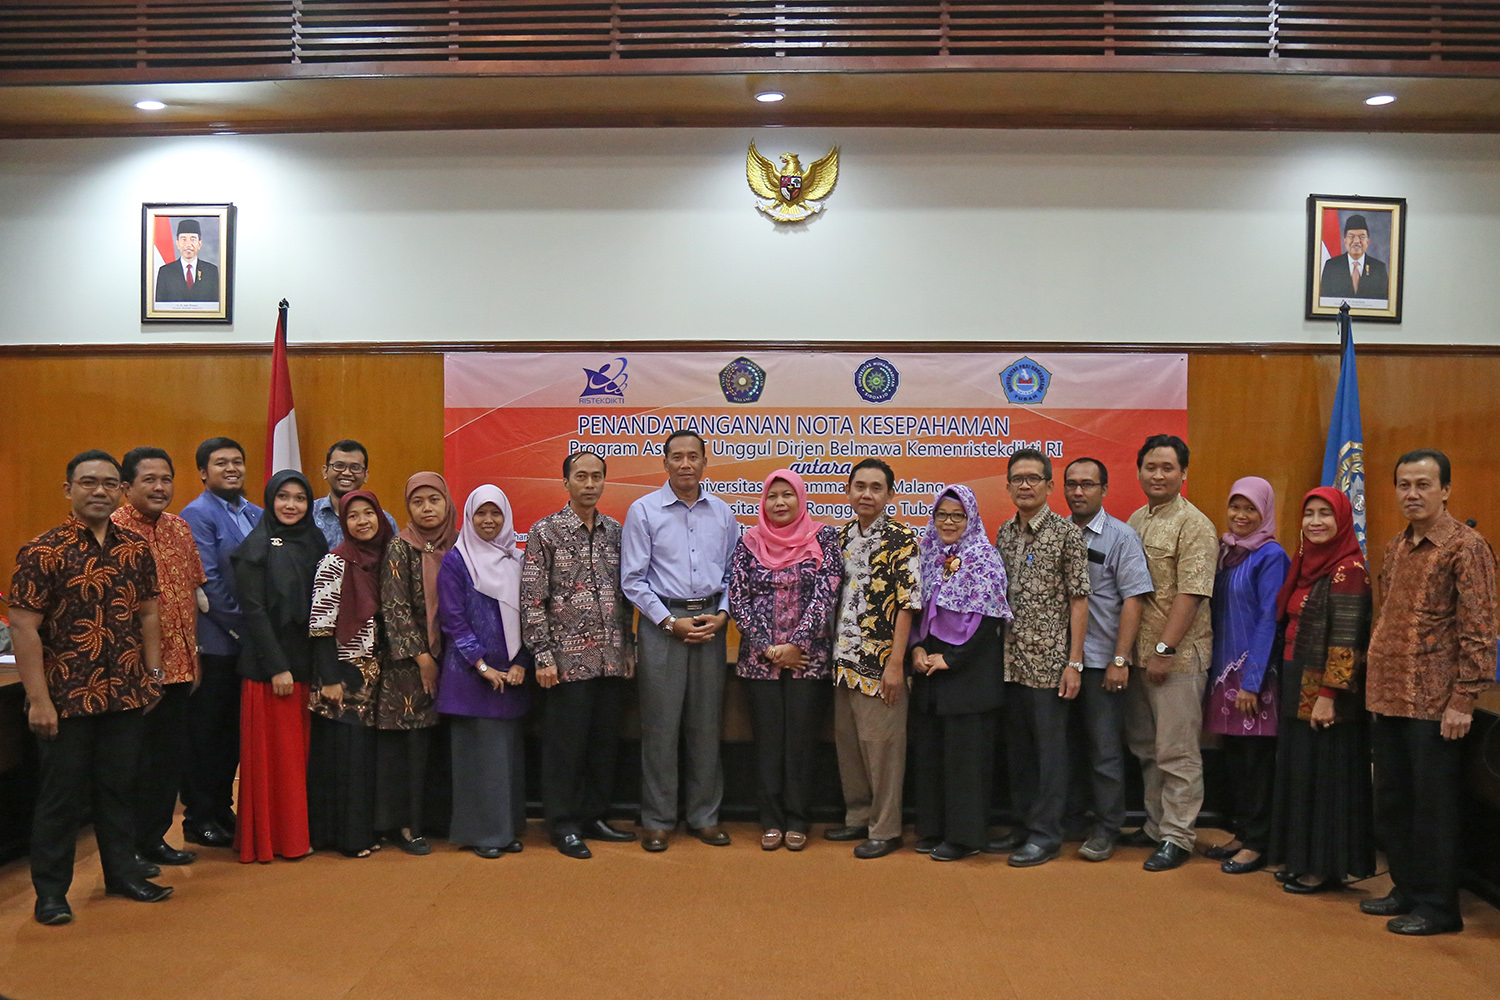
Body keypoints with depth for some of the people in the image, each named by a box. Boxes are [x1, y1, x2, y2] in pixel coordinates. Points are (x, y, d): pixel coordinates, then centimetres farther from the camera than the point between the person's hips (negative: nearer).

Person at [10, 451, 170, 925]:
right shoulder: (43, 551, -10)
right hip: (67, 698, -4)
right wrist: (39, 699, -15)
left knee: (119, 787, 15)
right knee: (61, 793, 6)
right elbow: (24, 627, -12)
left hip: (125, 695, 4)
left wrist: (153, 674, 9)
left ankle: (122, 872, 30)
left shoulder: (136, 548, 5)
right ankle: (51, 891, 21)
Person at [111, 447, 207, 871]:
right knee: (136, 758, 4)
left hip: (177, 666, 7)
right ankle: (127, 848, 19)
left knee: (169, 756, 14)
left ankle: (153, 839, 28)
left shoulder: (180, 529, 10)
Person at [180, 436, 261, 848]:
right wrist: (241, 625, -13)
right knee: (206, 732, 4)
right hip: (214, 641, -6)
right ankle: (199, 819, 15)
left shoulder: (255, 514, 12)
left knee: (234, 729, 14)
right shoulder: (197, 514, -9)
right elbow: (207, 582, -15)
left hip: (246, 640, 7)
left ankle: (222, 809, 26)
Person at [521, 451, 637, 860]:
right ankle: (564, 825, 16)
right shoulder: (545, 532, -4)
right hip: (568, 658, -5)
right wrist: (542, 655, -11)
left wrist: (629, 646, 11)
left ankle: (594, 817, 25)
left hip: (611, 658, 5)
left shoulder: (616, 531, 9)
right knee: (565, 743, 2)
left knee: (605, 741, 11)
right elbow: (531, 599, -7)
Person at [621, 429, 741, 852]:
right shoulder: (644, 511, -1)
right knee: (660, 725, 0)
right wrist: (671, 622, -10)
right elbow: (633, 579, -3)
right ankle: (657, 820, 11)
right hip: (662, 622, -3)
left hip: (711, 622, 3)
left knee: (707, 723, 8)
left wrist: (721, 615, -3)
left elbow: (732, 573, 13)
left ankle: (705, 815, 19)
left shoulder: (722, 513, 10)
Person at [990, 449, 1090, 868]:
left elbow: (1078, 600, -8)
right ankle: (1025, 823, 26)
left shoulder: (1066, 533, -7)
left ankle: (1046, 833, 12)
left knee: (1050, 746, 3)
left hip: (1048, 660, -5)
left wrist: (1074, 662, -12)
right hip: (1010, 660, 6)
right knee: (1019, 746, 14)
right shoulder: (1004, 533, 10)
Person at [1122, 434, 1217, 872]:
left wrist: (1165, 648, -19)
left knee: (1177, 750, -1)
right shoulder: (1135, 520, 13)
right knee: (1147, 747, 16)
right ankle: (1155, 825, 28)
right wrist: (1128, 649, 13)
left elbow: (1190, 595, -16)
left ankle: (1177, 837, 9)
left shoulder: (1193, 525, -10)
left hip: (1178, 655, -8)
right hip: (1138, 652, 8)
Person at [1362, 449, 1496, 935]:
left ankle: (1438, 907, 15)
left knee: (1433, 805, 2)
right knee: (1391, 802, 15)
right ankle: (1407, 890, 29)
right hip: (1388, 698, 8)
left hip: (1433, 703, -7)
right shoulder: (1395, 547, 12)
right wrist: (1378, 687, 16)